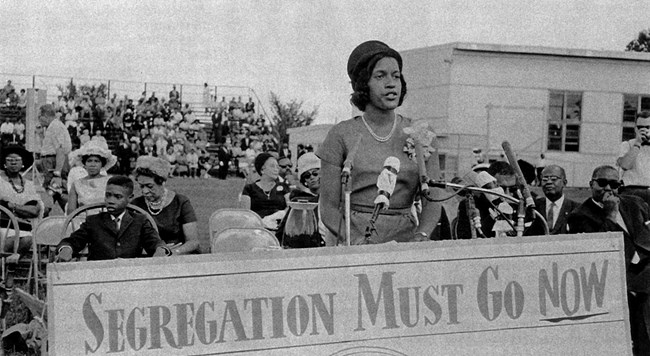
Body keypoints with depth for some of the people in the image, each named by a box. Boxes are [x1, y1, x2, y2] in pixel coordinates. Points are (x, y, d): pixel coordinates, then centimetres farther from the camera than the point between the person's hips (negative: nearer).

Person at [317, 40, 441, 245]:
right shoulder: (342, 134, 2)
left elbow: (432, 200, 5)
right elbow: (329, 207, -1)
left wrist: (421, 236, -14)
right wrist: (360, 243, -16)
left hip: (404, 237, 2)